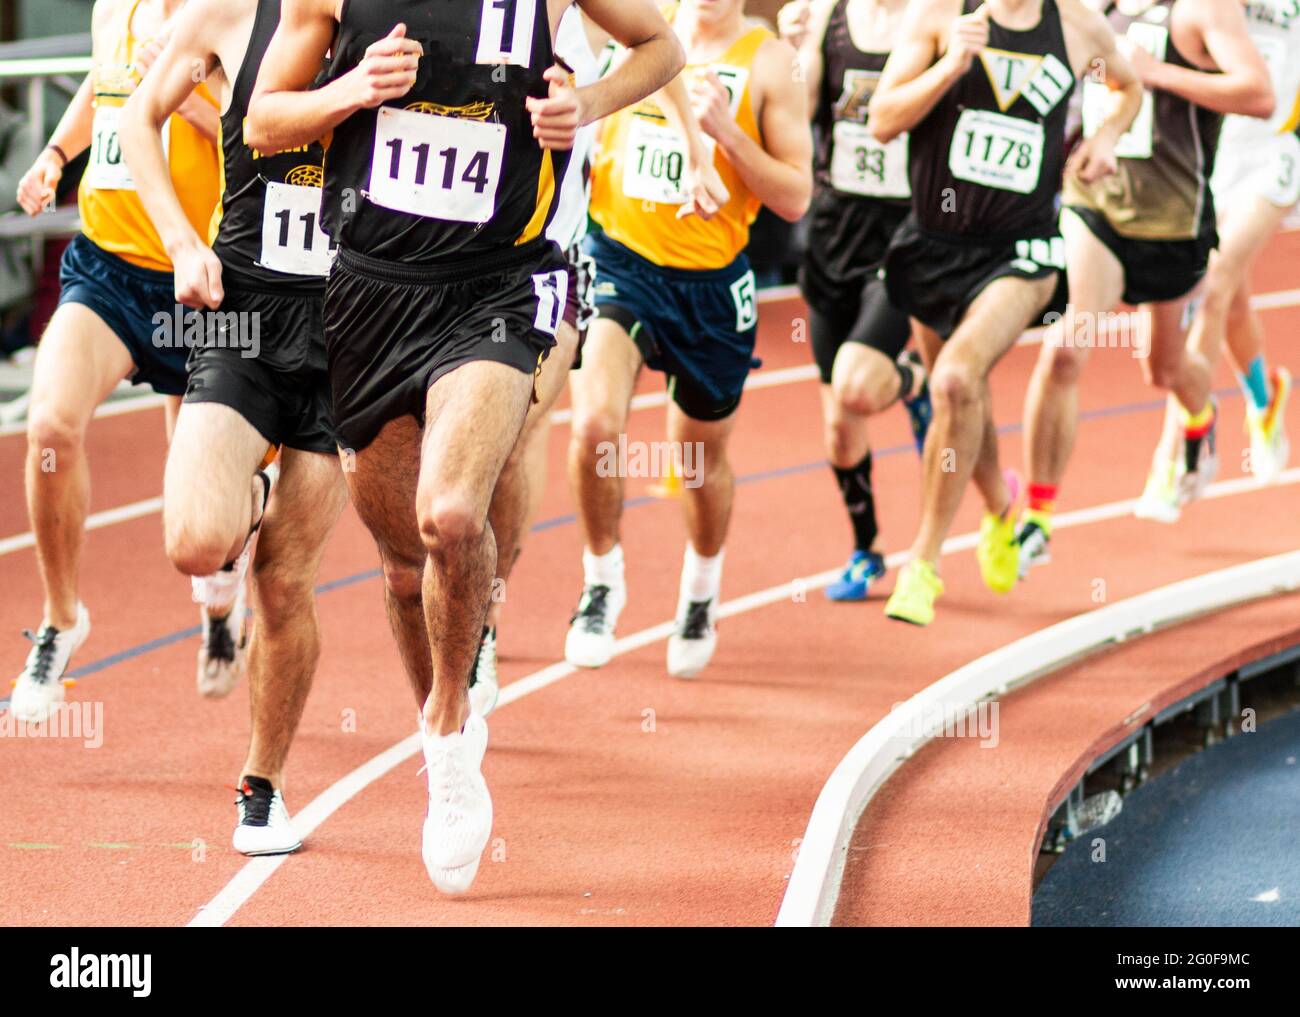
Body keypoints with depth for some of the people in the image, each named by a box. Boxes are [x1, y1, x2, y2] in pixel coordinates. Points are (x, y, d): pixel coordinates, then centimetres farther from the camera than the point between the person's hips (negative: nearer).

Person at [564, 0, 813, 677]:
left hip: (711, 284, 0)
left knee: (703, 456, 15)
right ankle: (602, 578, 1)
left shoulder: (769, 62, -6)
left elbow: (795, 198, -8)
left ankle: (702, 589, 44)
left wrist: (725, 128, -20)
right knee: (595, 422, -22)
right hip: (619, 259, 1)